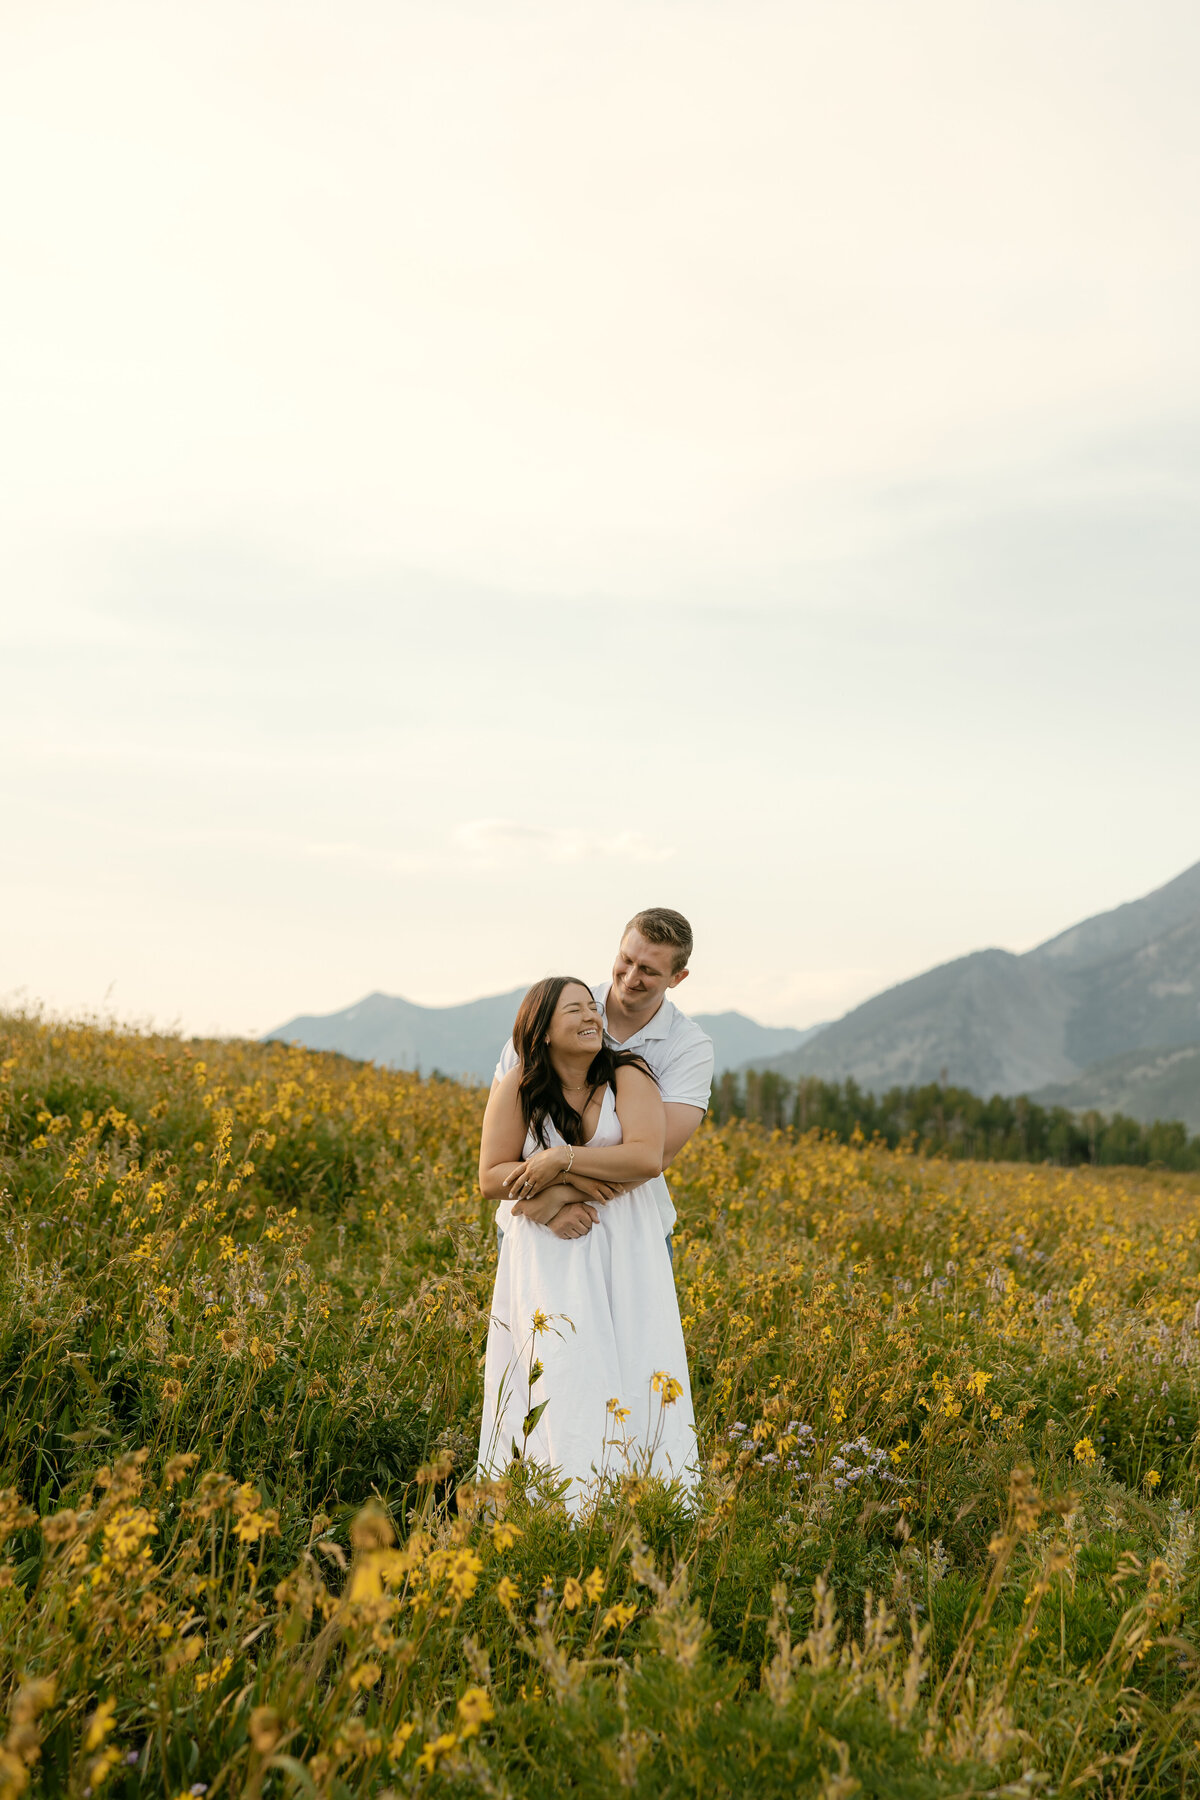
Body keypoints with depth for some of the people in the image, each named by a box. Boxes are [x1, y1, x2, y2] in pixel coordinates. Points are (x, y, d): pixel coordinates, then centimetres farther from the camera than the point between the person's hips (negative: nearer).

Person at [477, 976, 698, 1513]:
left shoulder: (628, 1077, -3)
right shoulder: (516, 1089, -2)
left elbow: (647, 1158, -16)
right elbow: (492, 1177, -3)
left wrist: (561, 1160, -19)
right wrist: (556, 1198, -18)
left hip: (623, 1252, 1)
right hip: (548, 1253, 0)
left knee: (634, 1376, -3)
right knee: (560, 1372, -11)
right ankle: (567, 1505, -7)